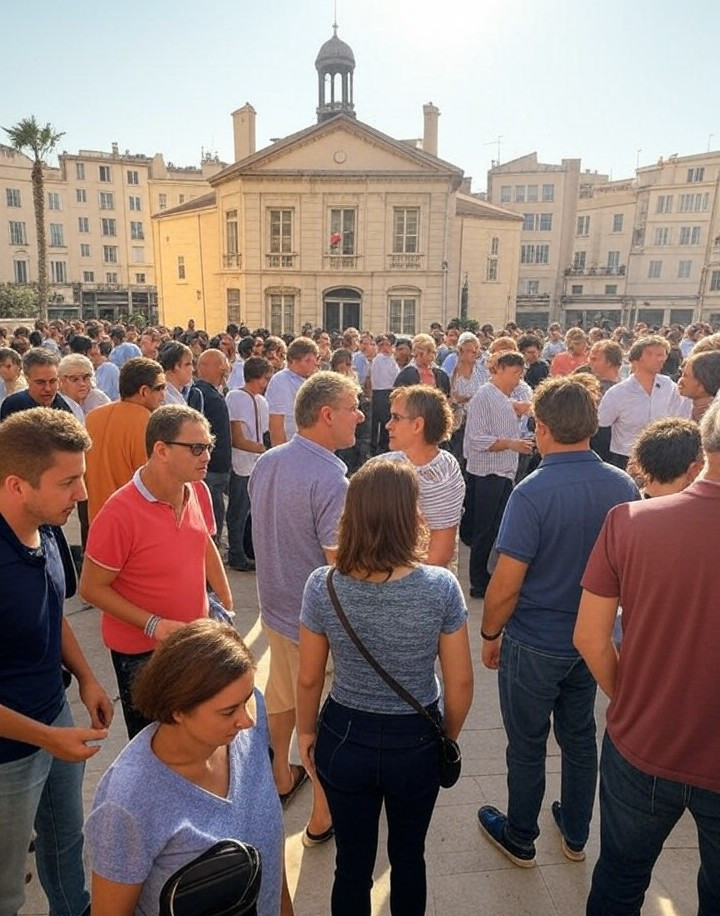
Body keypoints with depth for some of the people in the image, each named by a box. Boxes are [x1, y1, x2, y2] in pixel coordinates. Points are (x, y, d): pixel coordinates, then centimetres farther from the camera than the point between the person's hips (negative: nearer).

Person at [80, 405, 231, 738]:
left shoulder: (198, 490, -6)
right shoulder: (120, 513, -26)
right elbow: (92, 588, -17)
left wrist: (226, 604, 9)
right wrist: (154, 625, -24)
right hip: (142, 652, -5)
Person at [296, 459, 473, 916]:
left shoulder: (323, 586, -19)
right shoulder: (441, 587, -22)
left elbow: (309, 679, -8)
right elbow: (460, 683, -12)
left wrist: (306, 731, 10)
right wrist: (448, 739, 7)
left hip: (345, 739, 1)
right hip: (417, 743, 0)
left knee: (353, 862, 23)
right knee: (409, 855, 27)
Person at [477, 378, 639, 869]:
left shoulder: (533, 492, -26)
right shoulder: (624, 486, -9)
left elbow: (506, 585, -23)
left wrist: (490, 634, -5)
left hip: (534, 645, -5)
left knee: (528, 746, 15)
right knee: (580, 737, 23)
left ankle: (520, 840, 38)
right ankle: (576, 836, 44)